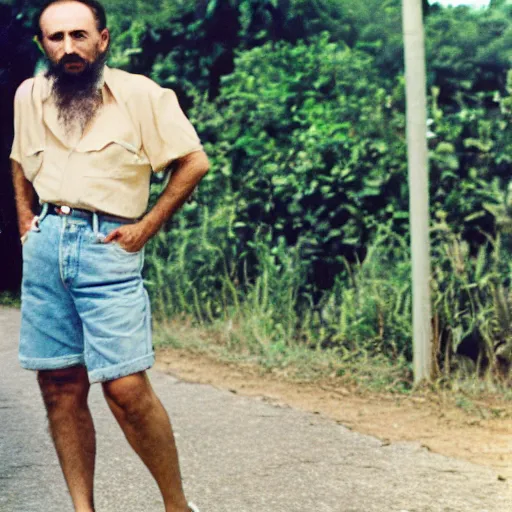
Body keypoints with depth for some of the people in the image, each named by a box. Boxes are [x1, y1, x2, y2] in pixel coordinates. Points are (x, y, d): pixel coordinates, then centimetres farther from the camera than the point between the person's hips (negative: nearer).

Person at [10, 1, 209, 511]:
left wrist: (147, 227, -5)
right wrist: (25, 219, 17)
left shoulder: (140, 95, -3)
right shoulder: (29, 96, 12)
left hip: (107, 245, -5)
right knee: (60, 386, 5)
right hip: (45, 245, 5)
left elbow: (194, 161, -1)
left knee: (126, 388, -12)